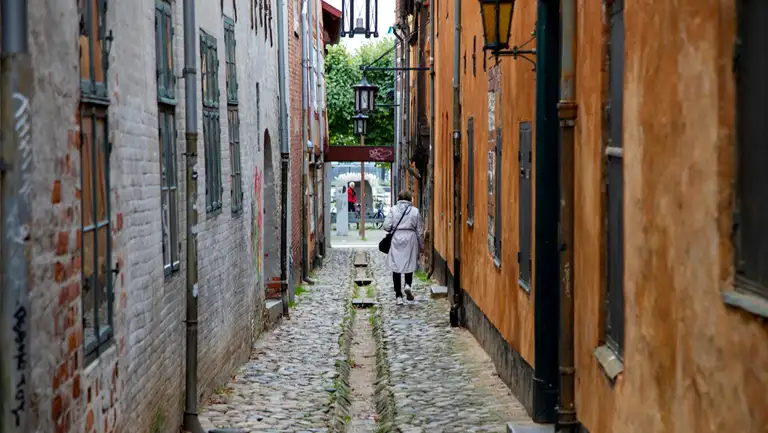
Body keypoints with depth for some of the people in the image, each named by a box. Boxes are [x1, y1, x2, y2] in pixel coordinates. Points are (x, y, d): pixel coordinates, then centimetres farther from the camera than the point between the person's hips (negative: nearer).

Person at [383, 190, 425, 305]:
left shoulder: (393, 210, -3)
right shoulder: (415, 211, -1)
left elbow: (386, 226, -7)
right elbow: (419, 230, 2)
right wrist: (421, 246, 12)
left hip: (396, 240, 0)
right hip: (410, 239, 0)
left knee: (396, 266, 6)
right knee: (409, 264, 17)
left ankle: (398, 295, 6)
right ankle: (408, 285, -10)